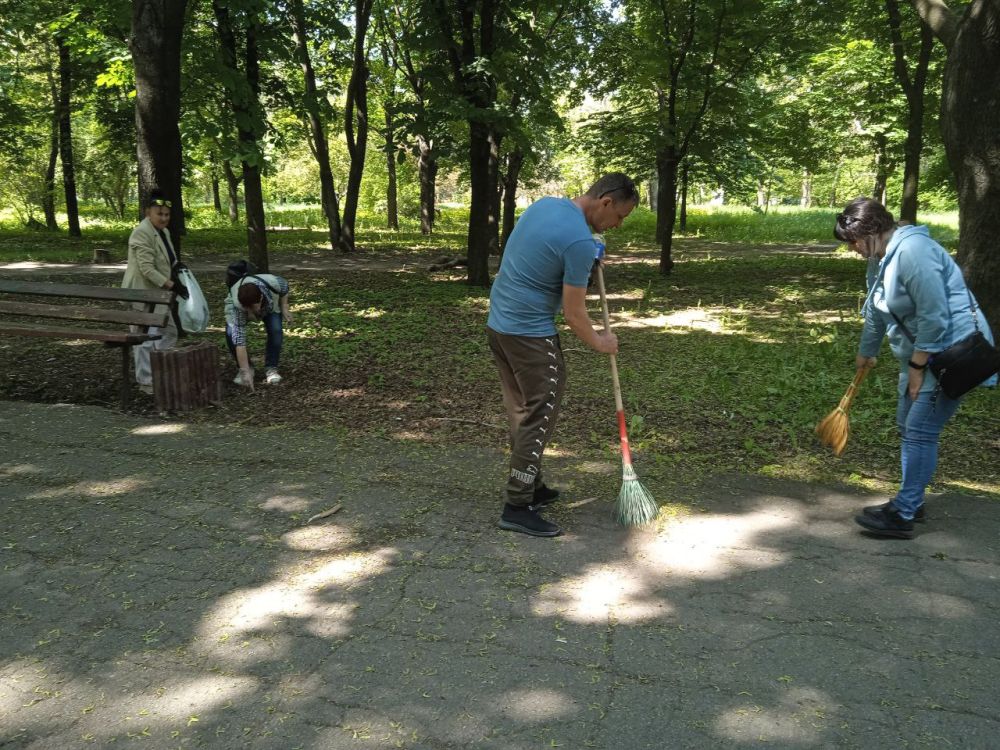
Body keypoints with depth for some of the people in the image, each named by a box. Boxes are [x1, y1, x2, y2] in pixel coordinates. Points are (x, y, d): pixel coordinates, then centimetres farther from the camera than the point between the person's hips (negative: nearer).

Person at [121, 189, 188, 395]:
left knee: (169, 332, 15)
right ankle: (146, 381, 4)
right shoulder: (142, 233, -18)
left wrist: (177, 267, 6)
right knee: (146, 337, -4)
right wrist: (172, 285, -26)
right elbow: (147, 269, -25)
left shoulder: (163, 231, 11)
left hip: (156, 292, 10)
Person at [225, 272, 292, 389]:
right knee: (232, 334, -24)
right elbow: (239, 340, -43)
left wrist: (284, 307, -18)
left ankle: (271, 368, -7)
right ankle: (247, 368, -3)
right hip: (238, 308, -1)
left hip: (270, 305, 1)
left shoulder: (273, 283, -41)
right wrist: (245, 372, -44)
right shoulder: (236, 307, -43)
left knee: (276, 330, -24)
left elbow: (285, 286, -14)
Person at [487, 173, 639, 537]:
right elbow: (573, 313, -14)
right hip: (530, 334, -9)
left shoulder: (544, 205, 7)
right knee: (539, 416, -3)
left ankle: (530, 487, 28)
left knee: (520, 411, 16)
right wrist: (599, 342, 4)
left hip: (498, 322, 10)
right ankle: (517, 507, 1)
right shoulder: (580, 241, -19)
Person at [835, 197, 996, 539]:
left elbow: (934, 318, -26)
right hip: (921, 351, 10)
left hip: (951, 348, -10)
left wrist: (916, 367, -18)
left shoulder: (912, 252, -24)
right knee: (908, 425, 15)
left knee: (920, 430, -9)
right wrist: (866, 353, 34)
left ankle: (903, 514, -2)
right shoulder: (880, 258, 7)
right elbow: (876, 311, 22)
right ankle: (912, 501, 28)